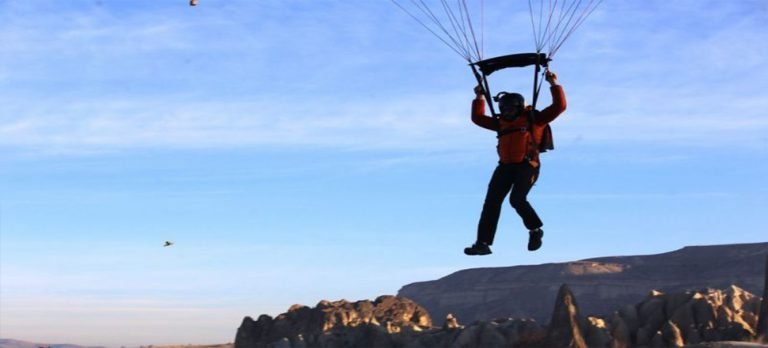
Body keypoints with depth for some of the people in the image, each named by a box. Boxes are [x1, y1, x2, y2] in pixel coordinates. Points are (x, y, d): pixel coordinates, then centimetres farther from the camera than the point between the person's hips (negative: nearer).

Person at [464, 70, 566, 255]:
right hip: (505, 166, 6)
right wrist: (479, 99, 24)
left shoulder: (534, 119, 5)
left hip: (527, 166, -6)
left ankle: (535, 230, 4)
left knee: (517, 199, -24)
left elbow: (559, 106, 2)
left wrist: (554, 85, -2)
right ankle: (483, 243, -4)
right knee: (491, 202, -4)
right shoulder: (501, 123, 19)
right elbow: (478, 118, 30)